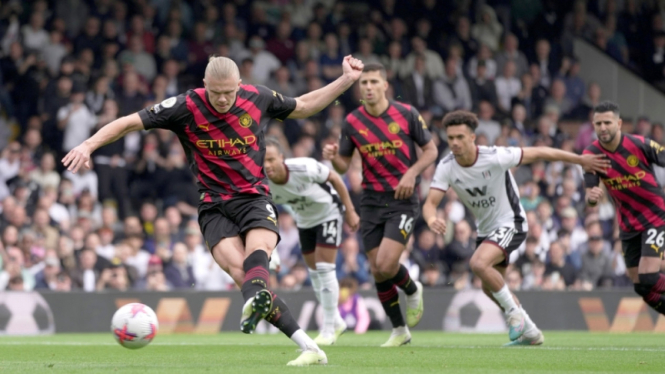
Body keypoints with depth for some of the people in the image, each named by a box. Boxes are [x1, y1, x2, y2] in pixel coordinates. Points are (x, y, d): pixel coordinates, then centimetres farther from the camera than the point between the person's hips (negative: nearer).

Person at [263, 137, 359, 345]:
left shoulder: (304, 168, -35)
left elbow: (334, 178, -18)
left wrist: (350, 211, -12)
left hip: (328, 212, -5)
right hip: (304, 220, 5)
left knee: (324, 268, -12)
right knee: (314, 271, 8)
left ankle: (329, 329, -4)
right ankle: (336, 321, 27)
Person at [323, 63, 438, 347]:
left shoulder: (407, 114, -7)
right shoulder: (352, 122, 0)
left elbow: (430, 150, 2)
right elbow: (344, 165, 6)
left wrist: (412, 173, -15)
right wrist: (333, 157, -18)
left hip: (402, 199, -3)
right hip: (371, 201, 4)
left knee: (386, 265, -18)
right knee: (377, 270, 3)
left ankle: (412, 290, 17)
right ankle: (399, 330, 20)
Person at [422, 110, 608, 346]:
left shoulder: (494, 157, -25)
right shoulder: (446, 167, -13)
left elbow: (538, 153, -15)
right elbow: (430, 203, -18)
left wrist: (580, 160, -8)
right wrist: (432, 219, -44)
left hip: (510, 223, -7)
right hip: (485, 228, 7)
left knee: (478, 263, -29)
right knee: (490, 287, 16)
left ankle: (514, 311, -9)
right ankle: (529, 332, 34)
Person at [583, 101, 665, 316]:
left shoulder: (640, 145, -20)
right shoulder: (591, 155, -10)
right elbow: (590, 196, -12)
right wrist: (591, 197, -37)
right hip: (628, 224, 5)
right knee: (640, 286, 8)